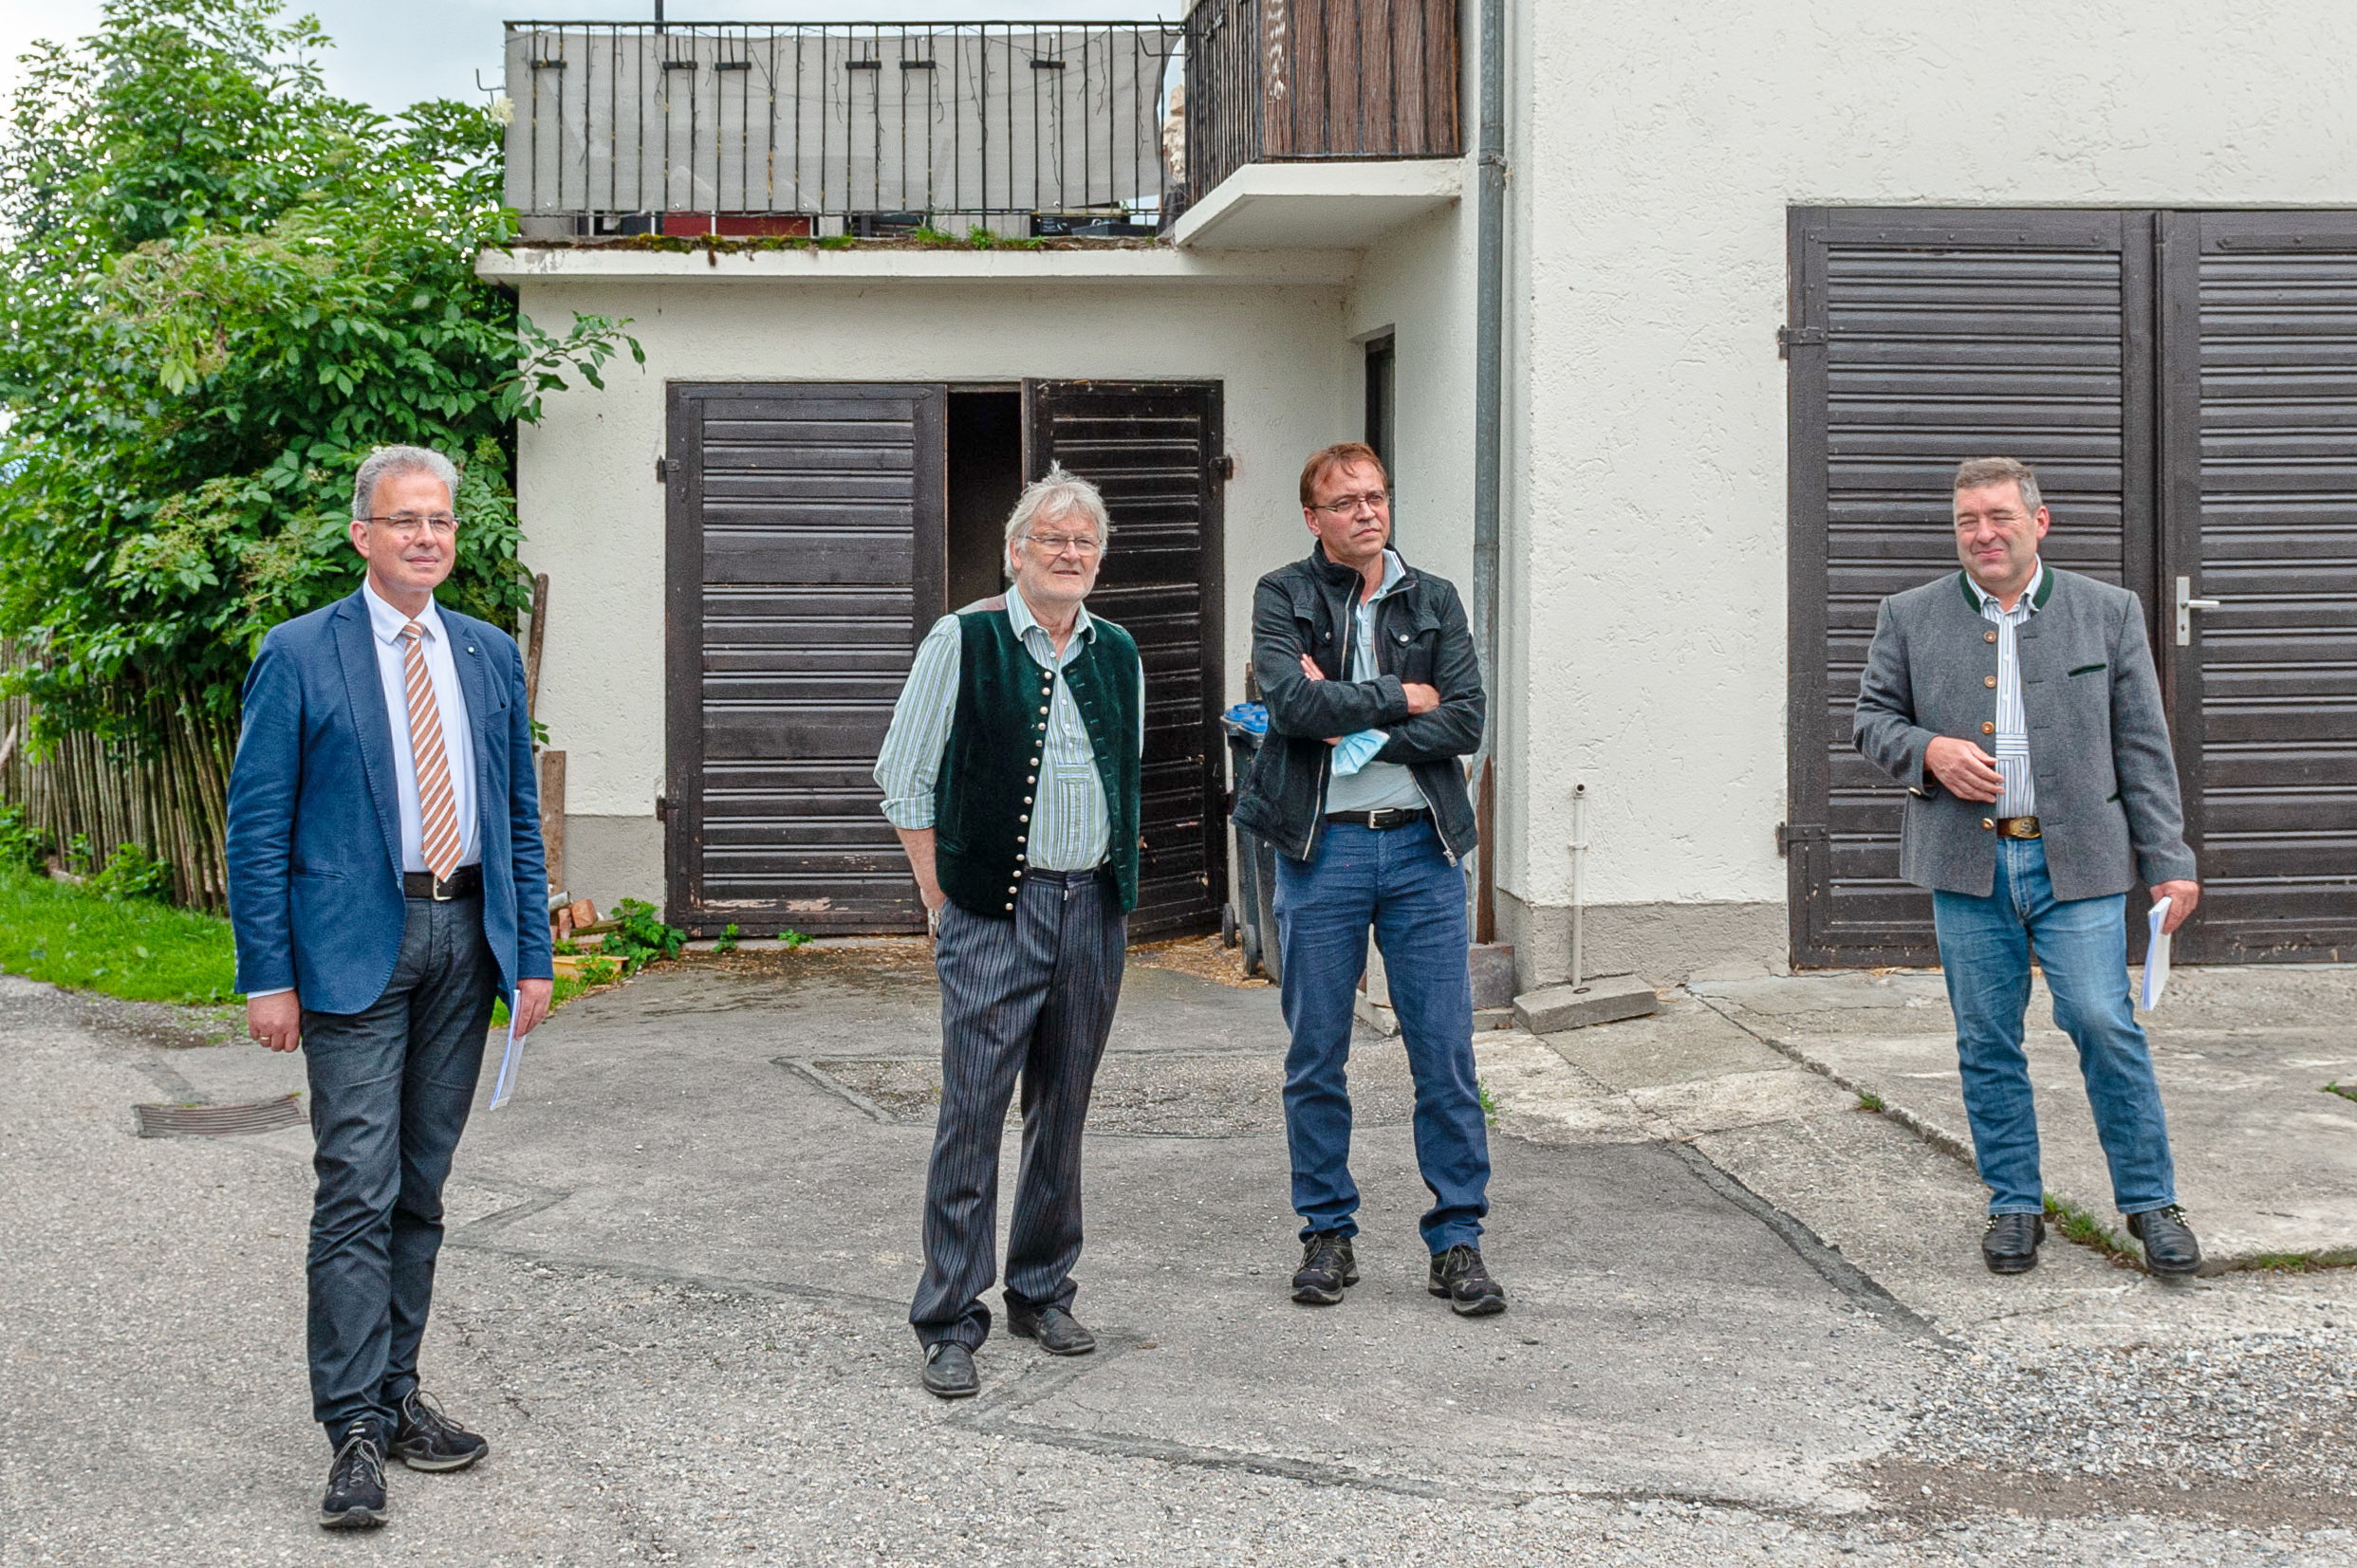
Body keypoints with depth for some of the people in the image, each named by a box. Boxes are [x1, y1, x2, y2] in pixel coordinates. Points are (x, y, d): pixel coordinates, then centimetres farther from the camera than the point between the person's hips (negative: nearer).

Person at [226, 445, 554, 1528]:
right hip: (353, 944, -5)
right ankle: (355, 1427, -3)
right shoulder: (298, 655, -2)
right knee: (357, 1189, -8)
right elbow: (256, 826, -4)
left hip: (464, 937, 5)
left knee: (421, 1187, 11)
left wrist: (533, 954, 8)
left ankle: (396, 1389, 21)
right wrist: (268, 976, -10)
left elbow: (519, 817, 14)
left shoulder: (490, 655, 11)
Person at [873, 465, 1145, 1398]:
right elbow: (903, 780, -1)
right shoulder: (964, 641, -3)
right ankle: (949, 1323, 0)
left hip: (1094, 908, 5)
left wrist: (1120, 890, 14)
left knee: (1063, 1111, 11)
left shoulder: (1118, 655, 12)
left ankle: (1042, 1294, 24)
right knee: (972, 1112, -7)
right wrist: (942, 900, -4)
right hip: (993, 908, -5)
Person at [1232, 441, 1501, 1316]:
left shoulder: (1434, 602, 9)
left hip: (1422, 846, 1)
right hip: (1320, 847, -1)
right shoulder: (1283, 597, 3)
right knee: (1316, 1060, 6)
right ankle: (1328, 1234, 19)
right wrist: (1400, 698, -8)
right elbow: (1290, 700, -15)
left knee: (1446, 1055, 1)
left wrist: (1357, 728, -11)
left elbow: (1466, 721, -3)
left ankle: (1458, 1240, 11)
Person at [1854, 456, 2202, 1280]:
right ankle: (2014, 1205, 19)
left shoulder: (2108, 611, 6)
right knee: (1987, 1042, 6)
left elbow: (2143, 745, 5)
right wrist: (1929, 750, -10)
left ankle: (2149, 1201, 7)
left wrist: (2169, 862, 1)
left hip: (2077, 859, -1)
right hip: (1966, 863, 1)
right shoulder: (1910, 617, 7)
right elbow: (1873, 718, 12)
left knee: (2103, 1022, -8)